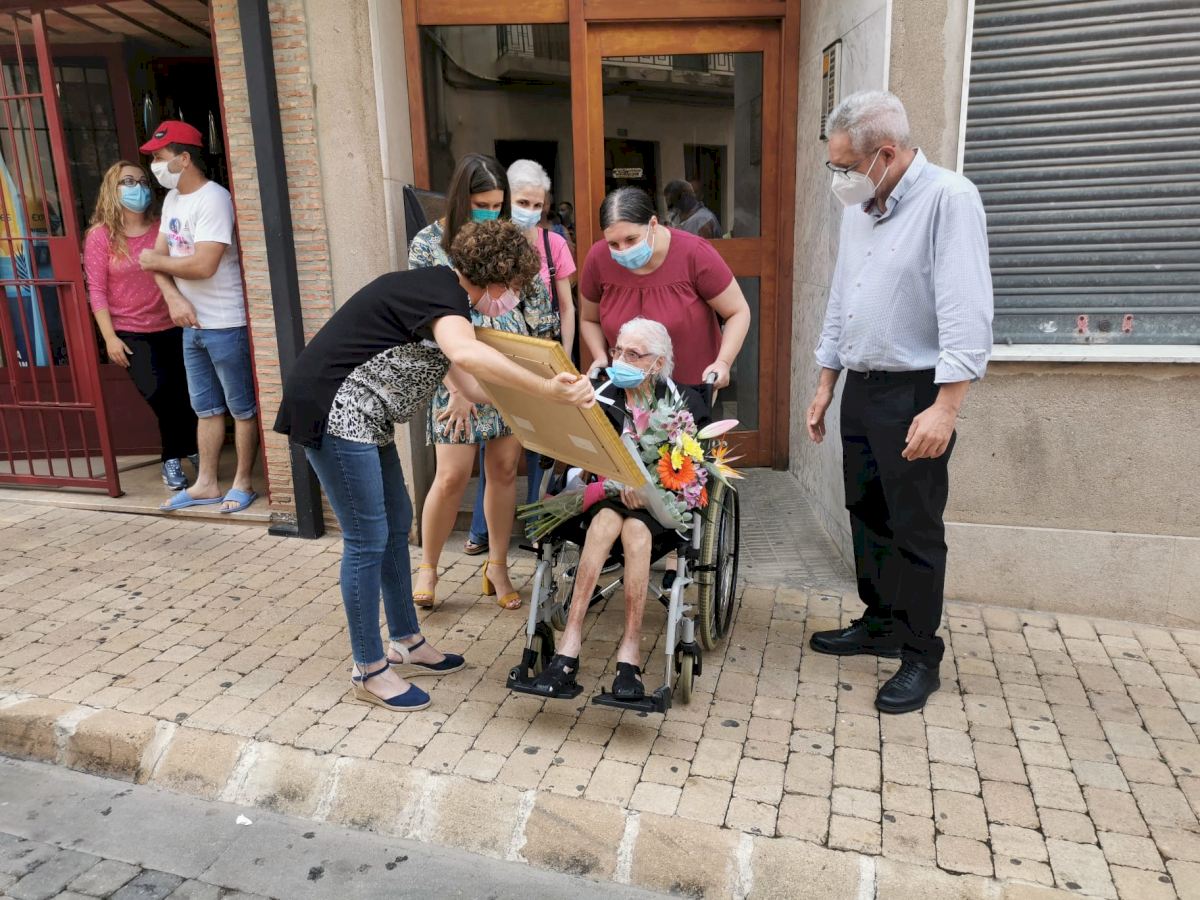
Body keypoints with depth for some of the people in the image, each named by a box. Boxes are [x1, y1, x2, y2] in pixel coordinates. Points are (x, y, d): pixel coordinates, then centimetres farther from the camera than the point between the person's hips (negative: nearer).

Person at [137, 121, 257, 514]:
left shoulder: (213, 199, -16)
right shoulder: (172, 200, 12)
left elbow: (203, 264, -25)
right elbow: (158, 256, 10)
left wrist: (156, 261, -8)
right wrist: (174, 297, -9)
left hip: (225, 324, -9)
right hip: (192, 323, 9)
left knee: (241, 407, 4)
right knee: (206, 408, 15)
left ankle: (243, 483, 14)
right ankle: (206, 484, 24)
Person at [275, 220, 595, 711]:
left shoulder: (441, 287, 13)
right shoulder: (444, 293, -18)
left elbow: (456, 371, 19)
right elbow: (466, 354, -42)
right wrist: (546, 390, -45)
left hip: (362, 415, 11)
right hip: (333, 411, -11)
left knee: (397, 523, 15)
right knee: (368, 539, -3)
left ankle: (406, 644, 28)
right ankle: (369, 671, 12)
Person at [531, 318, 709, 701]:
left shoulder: (682, 401, 3)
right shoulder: (600, 398, 7)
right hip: (606, 495, 1)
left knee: (634, 526, -34)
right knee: (606, 519, -33)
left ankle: (630, 649, -34)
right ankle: (570, 644, -37)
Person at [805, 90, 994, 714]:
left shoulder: (948, 199, -14)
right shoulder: (858, 208, 11)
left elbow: (967, 312, -21)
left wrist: (945, 407, -27)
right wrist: (825, 385, 16)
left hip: (915, 392, -8)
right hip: (861, 387, 8)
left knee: (916, 529, 0)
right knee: (867, 515, 15)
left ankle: (921, 657, 15)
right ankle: (880, 623, 32)